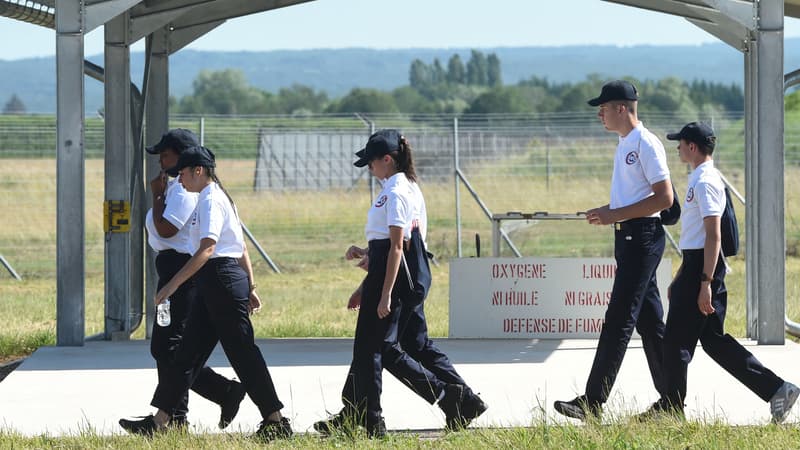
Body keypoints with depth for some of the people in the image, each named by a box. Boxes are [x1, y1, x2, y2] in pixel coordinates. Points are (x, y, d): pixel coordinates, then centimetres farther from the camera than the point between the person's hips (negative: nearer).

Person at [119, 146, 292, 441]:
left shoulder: (211, 200, -12)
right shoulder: (218, 198, 19)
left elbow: (207, 249, -23)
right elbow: (242, 249, 21)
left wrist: (174, 283, -25)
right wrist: (250, 288, 22)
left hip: (221, 277, -11)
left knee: (241, 351, -6)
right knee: (189, 350, 8)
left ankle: (276, 420, -2)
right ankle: (159, 420, 9)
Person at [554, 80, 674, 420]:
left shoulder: (646, 144, -14)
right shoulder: (624, 145, 17)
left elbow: (665, 198, -19)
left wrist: (617, 214, -20)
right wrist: (606, 212, 10)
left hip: (643, 237, -10)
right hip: (627, 237, 10)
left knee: (619, 320, -11)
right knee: (649, 321, 11)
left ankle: (592, 403, -13)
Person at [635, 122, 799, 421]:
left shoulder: (705, 182, -14)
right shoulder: (699, 180, 17)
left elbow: (713, 236, -21)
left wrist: (705, 283, -24)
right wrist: (680, 279, 28)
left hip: (702, 268, -10)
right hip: (696, 267, 10)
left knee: (677, 339, -2)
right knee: (713, 339, 10)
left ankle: (671, 407, 6)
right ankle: (776, 389, 8)